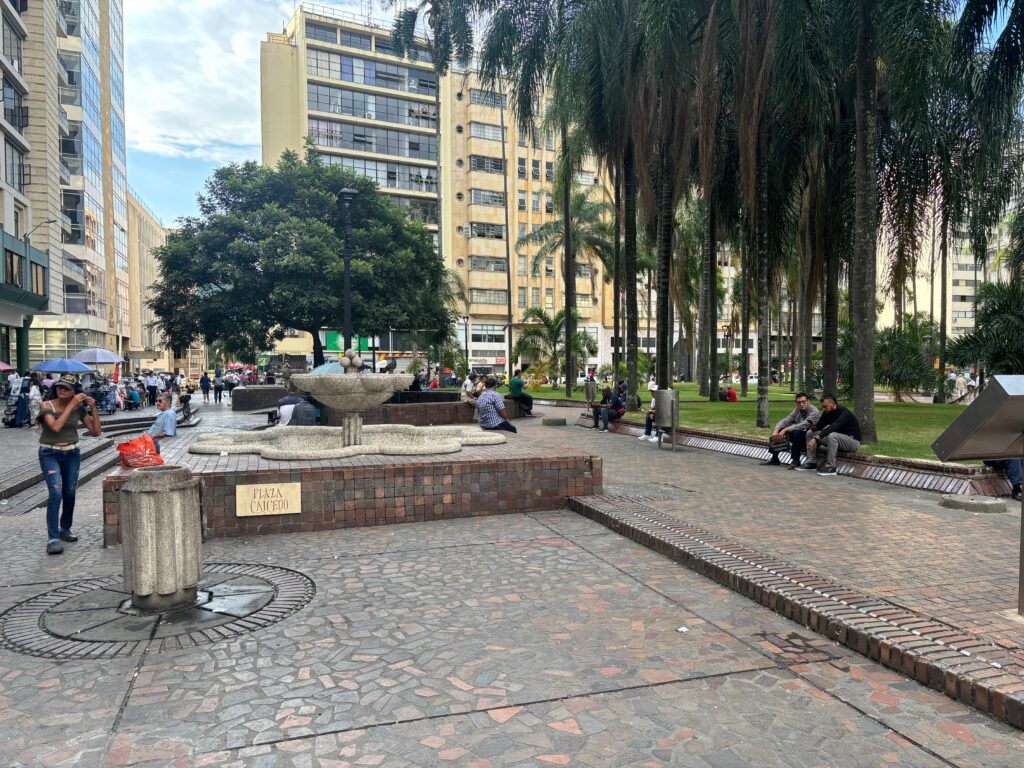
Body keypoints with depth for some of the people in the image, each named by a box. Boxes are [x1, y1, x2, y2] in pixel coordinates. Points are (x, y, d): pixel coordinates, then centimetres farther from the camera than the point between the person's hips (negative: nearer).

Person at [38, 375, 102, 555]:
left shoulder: (79, 408, -1)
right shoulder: (47, 406, -10)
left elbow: (96, 431, -3)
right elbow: (55, 426, -27)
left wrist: (93, 409, -13)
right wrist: (71, 405, -25)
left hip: (72, 454, 4)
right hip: (50, 454, -4)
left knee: (70, 493, 9)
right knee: (56, 493, -17)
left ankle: (65, 529, 30)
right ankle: (52, 539, -15)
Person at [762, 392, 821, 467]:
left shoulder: (814, 412, -18)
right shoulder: (797, 410, 4)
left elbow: (803, 425, -30)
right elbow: (785, 421, -4)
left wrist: (785, 430, -34)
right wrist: (776, 430, -24)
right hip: (797, 436, 7)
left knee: (796, 432, -36)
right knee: (777, 431, -7)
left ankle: (796, 461, -23)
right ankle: (774, 459, 0)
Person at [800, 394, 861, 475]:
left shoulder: (845, 413, -25)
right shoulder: (827, 413, -1)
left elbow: (833, 427, -39)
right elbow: (819, 426, 4)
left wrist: (816, 438, -48)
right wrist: (814, 427, -22)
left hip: (853, 441, -8)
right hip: (837, 438, 8)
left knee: (832, 435, -39)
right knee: (810, 433, 0)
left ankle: (831, 467, -32)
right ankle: (811, 461, -3)